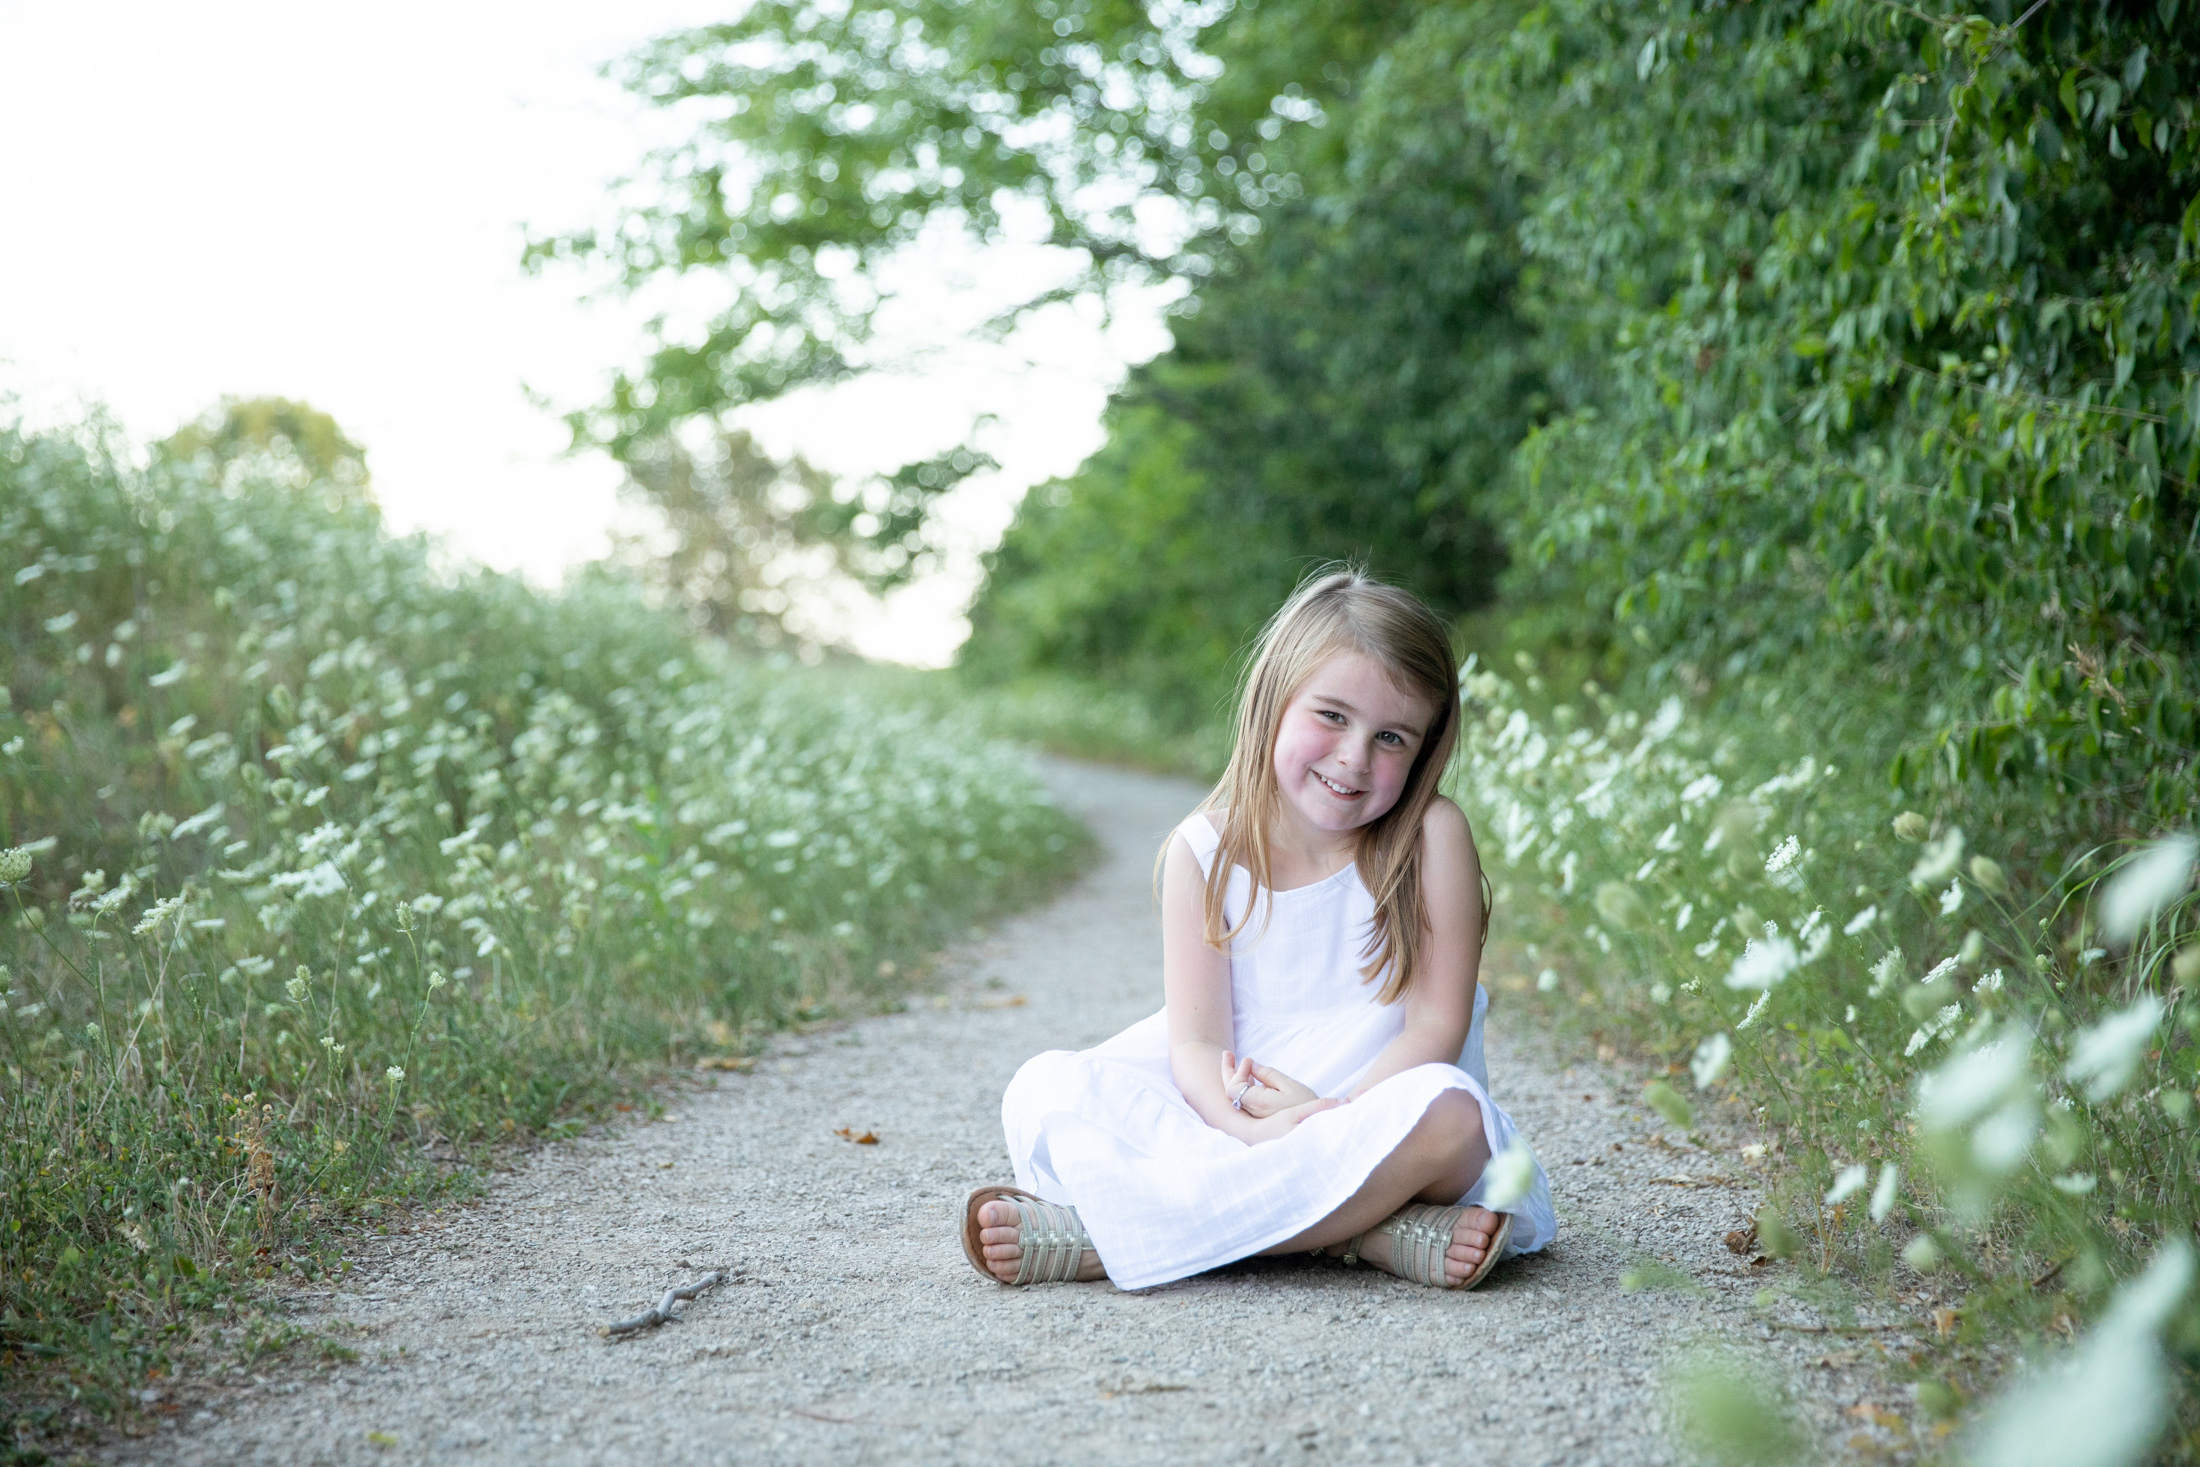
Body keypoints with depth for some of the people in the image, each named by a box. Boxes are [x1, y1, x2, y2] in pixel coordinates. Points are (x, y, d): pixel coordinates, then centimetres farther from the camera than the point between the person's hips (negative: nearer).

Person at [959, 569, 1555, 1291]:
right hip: (1239, 1117, 2)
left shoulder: (1432, 837, -6)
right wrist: (1252, 1129, -30)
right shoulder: (1203, 851, -2)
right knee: (1044, 1088, -19)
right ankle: (1366, 1229, -32)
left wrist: (1334, 1119, -26)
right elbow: (1196, 1042, -8)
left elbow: (1436, 1025, -9)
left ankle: (1096, 1234, -32)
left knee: (1445, 1110, -37)